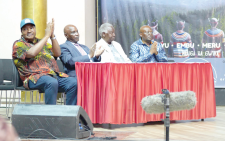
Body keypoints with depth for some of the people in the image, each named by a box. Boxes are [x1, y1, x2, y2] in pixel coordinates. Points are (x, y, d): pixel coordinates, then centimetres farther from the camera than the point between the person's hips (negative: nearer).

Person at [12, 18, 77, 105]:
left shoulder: (41, 42, 29)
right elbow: (32, 53, -11)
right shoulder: (18, 44, 11)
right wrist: (47, 36, -5)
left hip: (55, 75, 6)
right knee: (52, 82, -39)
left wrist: (52, 36, 3)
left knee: (74, 83, -22)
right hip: (35, 77, -6)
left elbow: (57, 53, 15)